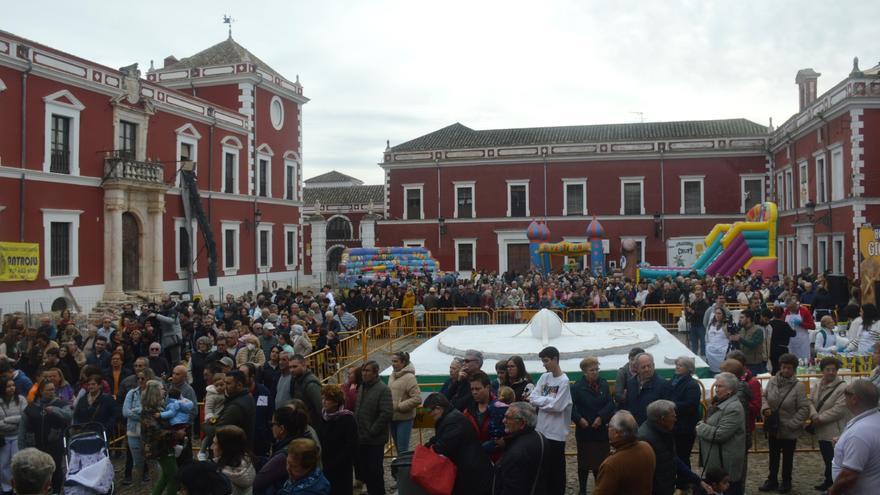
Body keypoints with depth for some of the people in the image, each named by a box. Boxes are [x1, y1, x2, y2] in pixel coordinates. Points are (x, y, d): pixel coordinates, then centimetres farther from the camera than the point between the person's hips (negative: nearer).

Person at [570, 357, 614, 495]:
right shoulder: (577, 387, -9)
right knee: (584, 463, 7)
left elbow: (610, 404, -2)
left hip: (602, 430, 3)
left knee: (601, 462, 9)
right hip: (584, 431, -3)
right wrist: (579, 419, -25)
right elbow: (571, 406, -14)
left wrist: (601, 417, -13)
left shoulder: (603, 384, 2)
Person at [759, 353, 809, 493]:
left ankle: (786, 482, 35)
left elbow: (804, 409, -15)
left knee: (787, 458, 16)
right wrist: (765, 407, -13)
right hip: (773, 428, 4)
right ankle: (772, 480, 34)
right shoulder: (772, 381, -6)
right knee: (773, 456, 19)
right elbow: (764, 397, 8)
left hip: (789, 430, -3)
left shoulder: (798, 385, -17)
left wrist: (792, 424, -18)